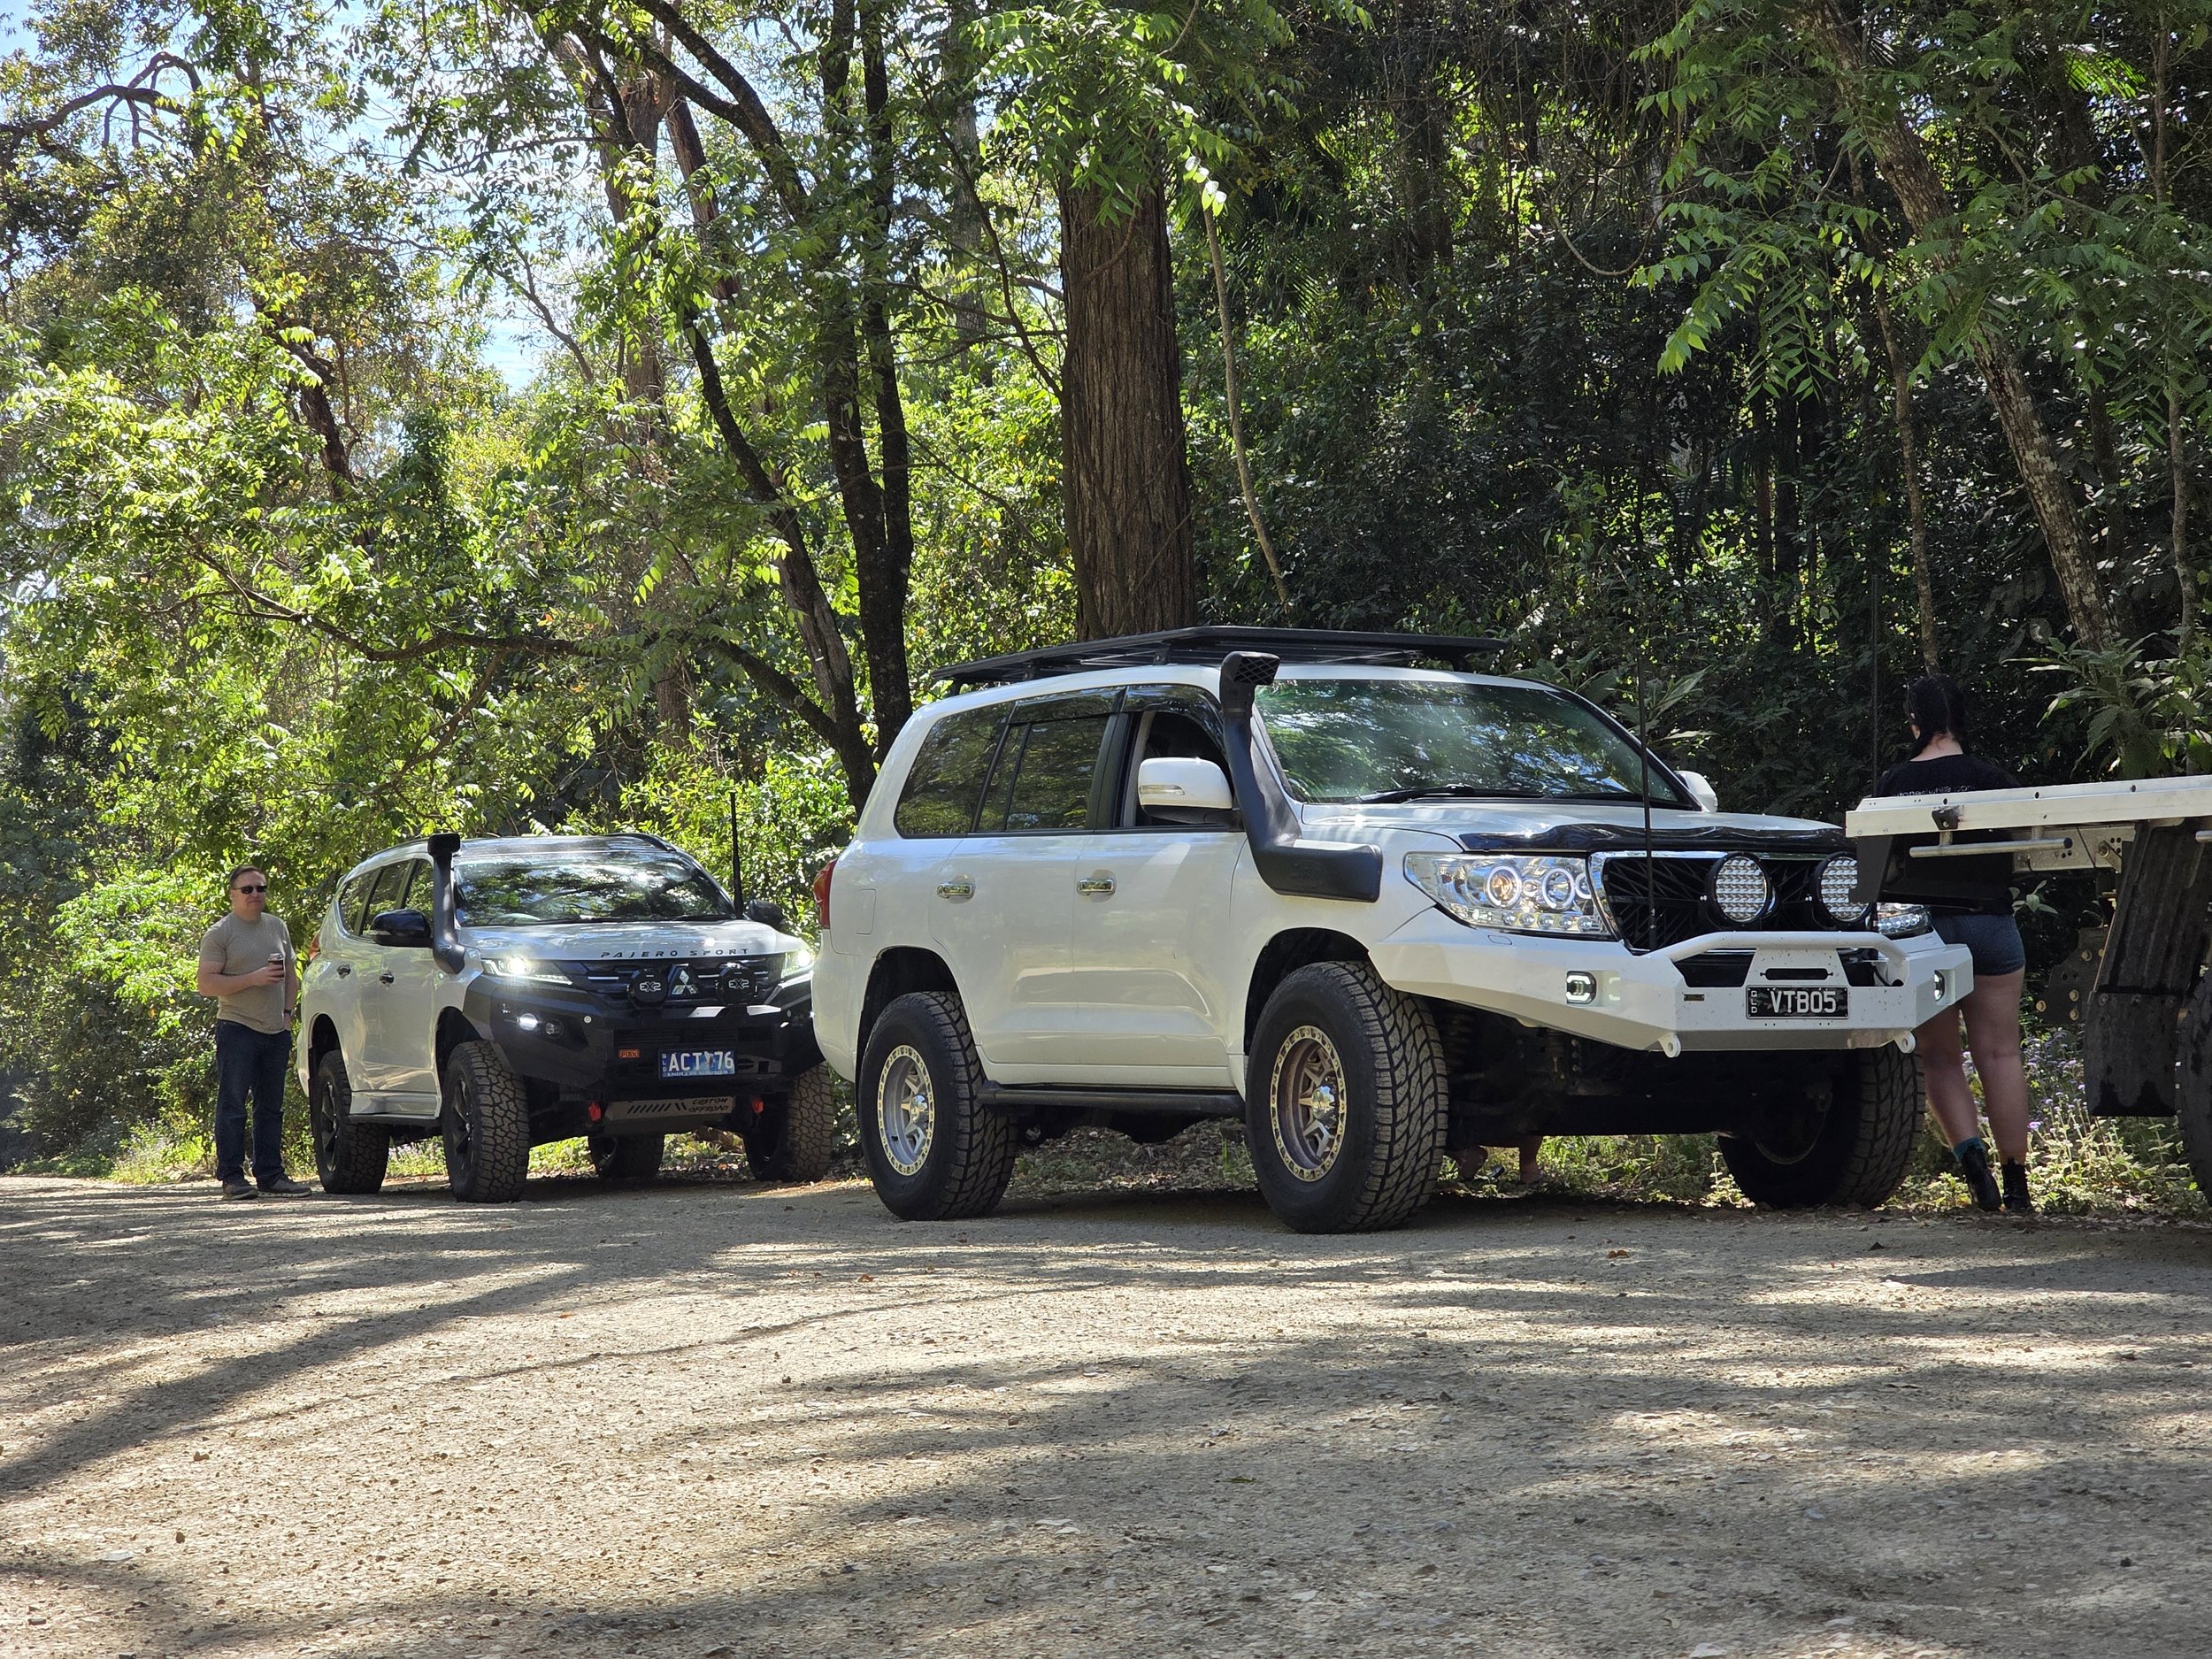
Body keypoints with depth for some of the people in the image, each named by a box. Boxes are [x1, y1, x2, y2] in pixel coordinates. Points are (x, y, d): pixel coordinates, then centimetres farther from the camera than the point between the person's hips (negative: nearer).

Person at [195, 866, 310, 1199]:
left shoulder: (277, 926, 15)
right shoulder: (220, 934, -4)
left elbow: (291, 972, 24)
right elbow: (206, 984, -11)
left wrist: (288, 1012, 10)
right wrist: (254, 979, -19)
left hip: (277, 1032, 6)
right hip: (237, 1030, -6)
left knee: (271, 1108, 9)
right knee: (232, 1106, -6)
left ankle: (270, 1174, 13)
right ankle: (231, 1177, -5)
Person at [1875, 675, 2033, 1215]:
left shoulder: (1891, 785, -2)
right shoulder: (1992, 780, -3)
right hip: (1990, 923, 0)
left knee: (1940, 1056, 9)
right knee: (1999, 1053, 5)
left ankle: (1969, 1151, -14)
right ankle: (2016, 1180, 4)